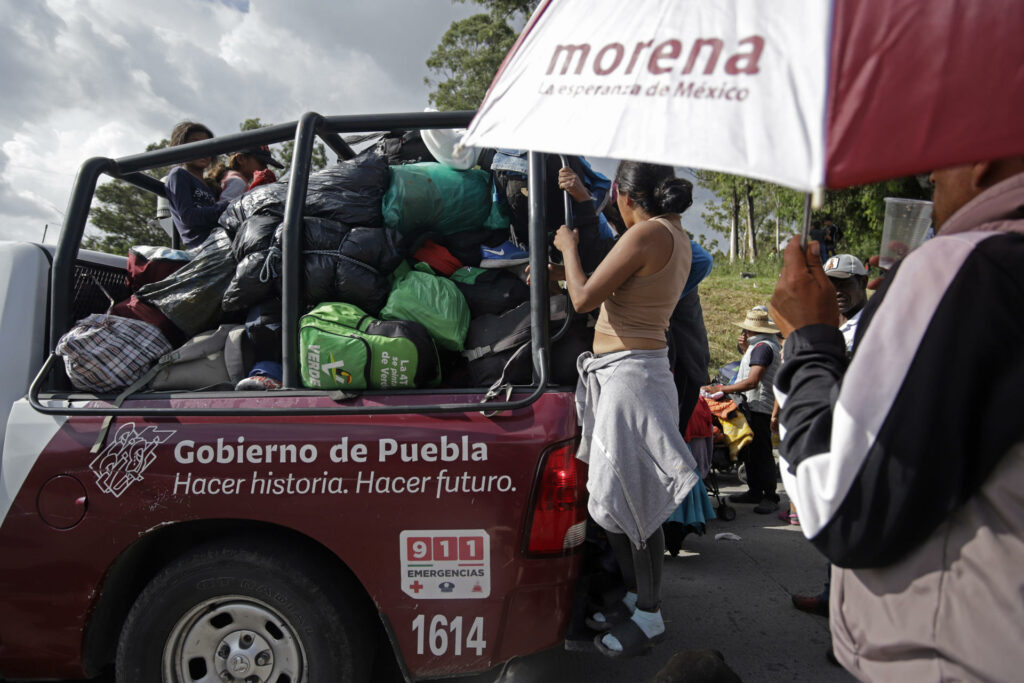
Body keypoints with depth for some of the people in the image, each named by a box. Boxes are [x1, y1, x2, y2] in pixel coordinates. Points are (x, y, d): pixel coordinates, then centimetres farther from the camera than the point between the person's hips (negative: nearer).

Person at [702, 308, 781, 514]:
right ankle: (755, 491, 23)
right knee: (749, 451, 15)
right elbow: (752, 365, 24)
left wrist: (720, 389, -28)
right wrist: (745, 348, 10)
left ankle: (770, 497, 2)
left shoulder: (763, 347, -18)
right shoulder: (768, 343, 15)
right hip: (753, 406, 11)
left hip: (760, 407, -11)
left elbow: (752, 381, -27)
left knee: (761, 452, -6)